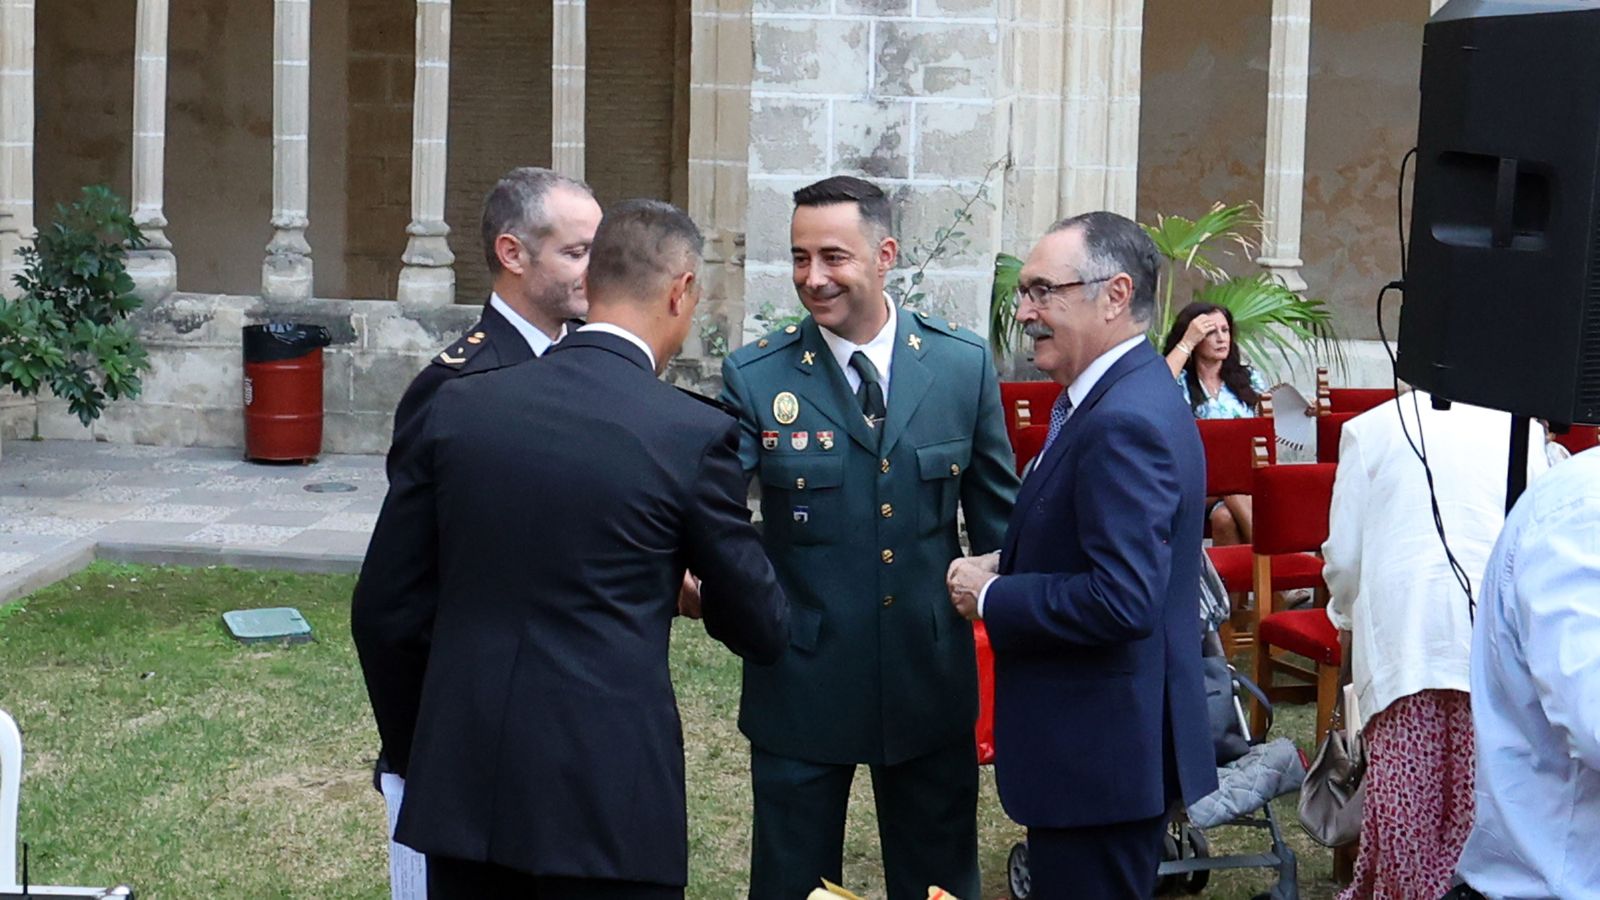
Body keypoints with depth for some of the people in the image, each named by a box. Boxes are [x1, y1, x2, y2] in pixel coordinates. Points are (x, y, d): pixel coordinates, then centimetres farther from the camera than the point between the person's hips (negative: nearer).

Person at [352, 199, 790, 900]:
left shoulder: (457, 406, 2)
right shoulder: (694, 434, -8)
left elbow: (384, 609, 6)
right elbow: (760, 631, 2)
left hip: (462, 786, 4)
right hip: (609, 794, -3)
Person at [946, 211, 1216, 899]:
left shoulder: (1125, 423, -22)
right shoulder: (1122, 396, 11)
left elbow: (1124, 601, -29)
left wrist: (989, 597, -17)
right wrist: (1007, 565, 3)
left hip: (1103, 756, -10)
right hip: (1106, 745, 10)